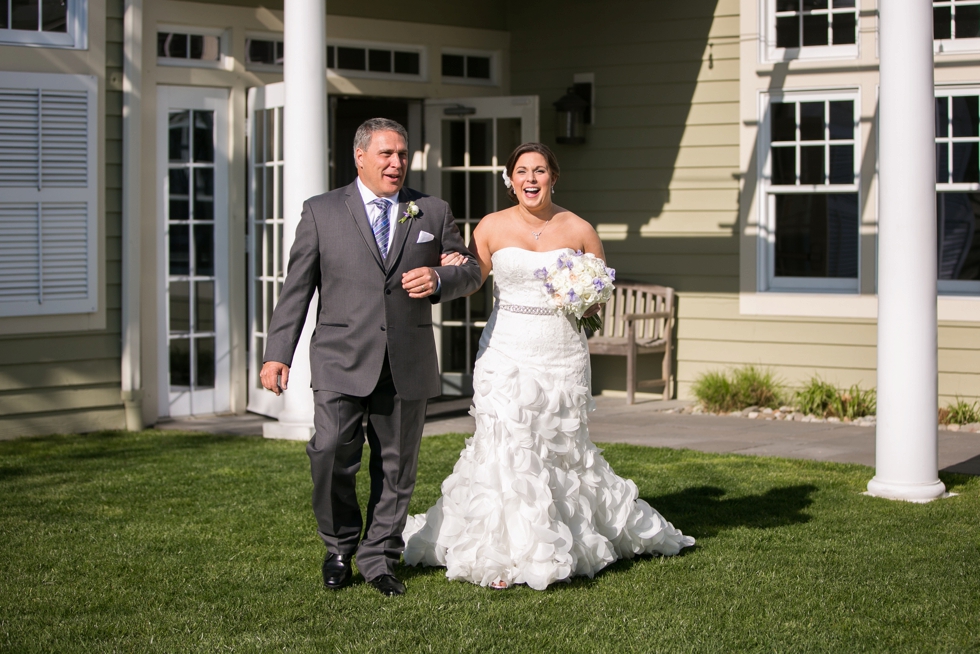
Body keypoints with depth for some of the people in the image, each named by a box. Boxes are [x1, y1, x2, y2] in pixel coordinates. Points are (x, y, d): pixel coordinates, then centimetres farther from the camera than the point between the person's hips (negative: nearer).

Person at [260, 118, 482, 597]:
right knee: (331, 452, -14)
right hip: (342, 360, -2)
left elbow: (471, 272, 15)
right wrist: (278, 354, -2)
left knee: (396, 466, 7)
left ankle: (379, 559, 21)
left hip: (407, 364, 2)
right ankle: (339, 546, 10)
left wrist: (439, 279, -8)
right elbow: (296, 287, 4)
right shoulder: (322, 212, 5)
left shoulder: (433, 213, 10)